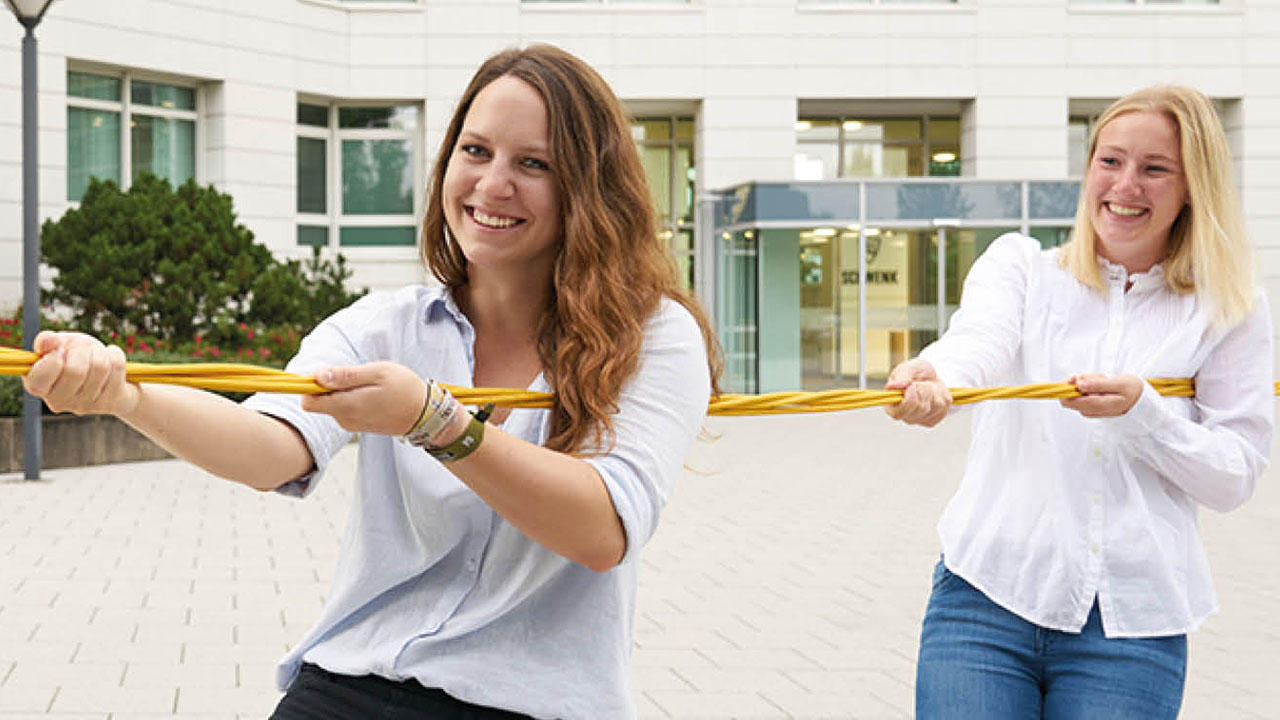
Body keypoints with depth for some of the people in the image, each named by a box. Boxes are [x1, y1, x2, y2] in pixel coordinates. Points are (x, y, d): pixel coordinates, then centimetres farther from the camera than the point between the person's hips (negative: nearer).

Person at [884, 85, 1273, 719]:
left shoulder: (1231, 313, 7)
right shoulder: (1020, 264, 8)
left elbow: (1235, 478, 3)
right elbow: (980, 342, -15)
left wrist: (1142, 411, -15)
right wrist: (931, 375, -38)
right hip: (985, 600, 0)